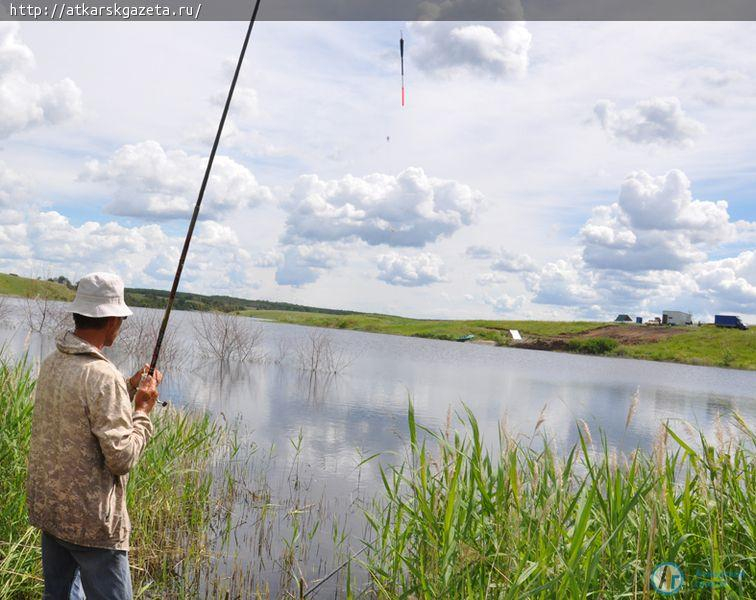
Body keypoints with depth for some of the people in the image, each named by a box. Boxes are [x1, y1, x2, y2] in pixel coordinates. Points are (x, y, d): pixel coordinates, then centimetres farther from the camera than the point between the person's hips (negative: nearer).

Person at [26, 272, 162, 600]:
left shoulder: (52, 363, 3)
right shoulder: (103, 377, -23)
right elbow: (121, 458, -22)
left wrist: (129, 389, 12)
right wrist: (142, 410, -9)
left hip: (47, 507, 8)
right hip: (90, 520, -8)